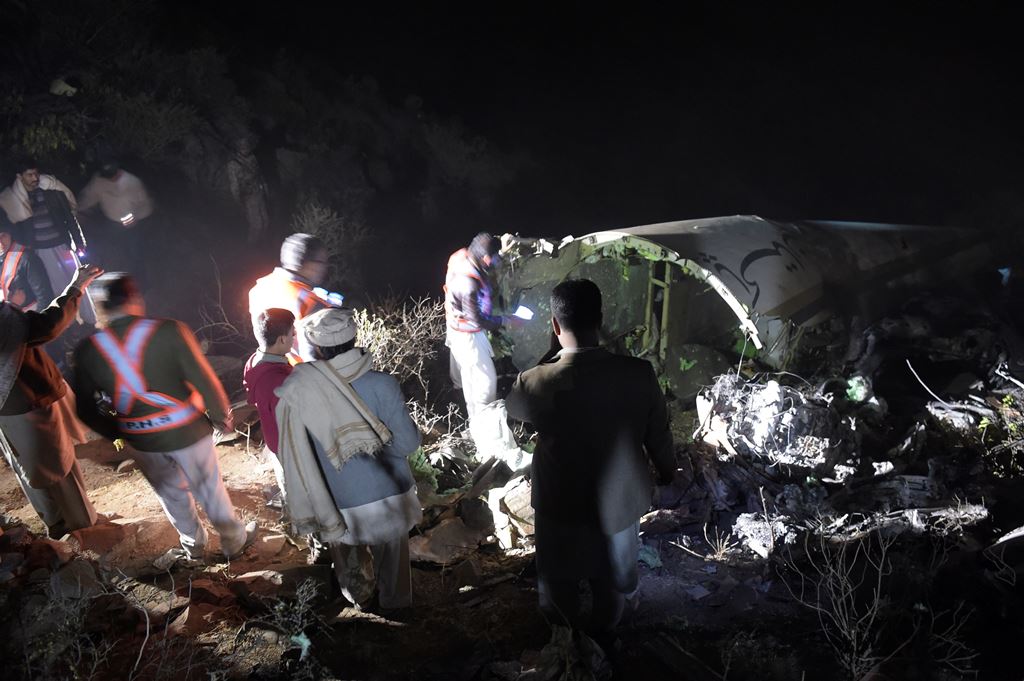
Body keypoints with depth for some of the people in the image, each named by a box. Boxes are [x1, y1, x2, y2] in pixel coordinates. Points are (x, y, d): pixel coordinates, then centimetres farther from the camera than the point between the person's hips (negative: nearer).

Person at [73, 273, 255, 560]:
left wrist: (117, 433, 15)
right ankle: (234, 540, 36)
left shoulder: (87, 350, -11)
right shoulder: (169, 331, -21)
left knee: (170, 493, 25)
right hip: (187, 431, -3)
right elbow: (204, 382, -18)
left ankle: (193, 543, 45)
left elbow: (88, 410, -2)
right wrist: (222, 415, -2)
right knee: (209, 488, 18)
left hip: (141, 440, 3)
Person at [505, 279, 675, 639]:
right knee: (611, 582, 29)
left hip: (562, 506, -2)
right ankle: (602, 638, 55)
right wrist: (666, 472, 14)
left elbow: (512, 408, -3)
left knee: (558, 581, 28)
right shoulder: (639, 374, -23)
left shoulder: (538, 383, -28)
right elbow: (659, 435, -7)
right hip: (619, 502, 2)